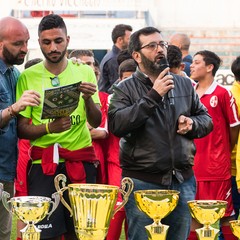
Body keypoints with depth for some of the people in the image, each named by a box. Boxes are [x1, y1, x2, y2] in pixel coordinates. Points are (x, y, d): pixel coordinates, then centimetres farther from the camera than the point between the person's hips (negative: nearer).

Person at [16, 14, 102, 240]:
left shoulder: (84, 72, 4)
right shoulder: (28, 77, -1)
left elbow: (96, 122, 1)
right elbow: (21, 128, -2)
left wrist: (88, 99, -18)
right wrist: (49, 127, -21)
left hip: (81, 162, 2)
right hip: (43, 164, -2)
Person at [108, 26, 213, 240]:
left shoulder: (184, 85, 12)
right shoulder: (125, 89, -2)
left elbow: (207, 119, 19)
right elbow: (116, 125, -18)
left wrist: (193, 124, -5)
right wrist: (152, 96, -20)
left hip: (183, 181, 4)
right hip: (143, 182, -4)